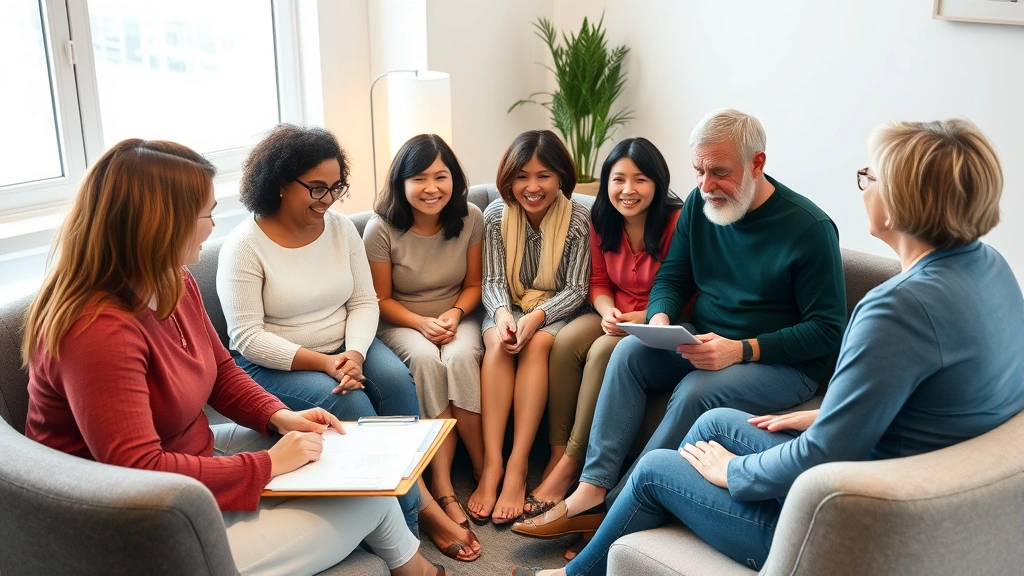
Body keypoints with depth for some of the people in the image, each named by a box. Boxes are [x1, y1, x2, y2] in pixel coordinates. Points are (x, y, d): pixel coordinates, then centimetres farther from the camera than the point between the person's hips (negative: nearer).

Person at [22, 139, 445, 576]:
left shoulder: (176, 285, -1)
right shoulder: (98, 331, -31)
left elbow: (220, 369, 13)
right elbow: (138, 472, -33)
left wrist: (279, 416, -4)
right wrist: (268, 465, -25)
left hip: (198, 452, 9)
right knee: (365, 499, -9)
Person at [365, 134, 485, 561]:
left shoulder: (470, 219, -7)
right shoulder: (381, 229, -13)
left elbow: (474, 284, 4)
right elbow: (381, 300, -5)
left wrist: (455, 314, -15)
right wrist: (422, 323, -20)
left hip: (457, 317, 2)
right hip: (401, 323, -1)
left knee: (461, 357, -33)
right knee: (426, 360, -34)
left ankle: (486, 471, -20)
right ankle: (444, 490, -30)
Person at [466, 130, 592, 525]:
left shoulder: (578, 221, -10)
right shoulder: (496, 215, -2)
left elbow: (575, 289, -10)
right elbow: (493, 281, -3)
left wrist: (537, 316, -28)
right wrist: (502, 313, -27)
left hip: (556, 311, -2)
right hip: (510, 308, 2)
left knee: (537, 344, -34)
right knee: (497, 343, -31)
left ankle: (517, 466, -34)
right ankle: (491, 464, -36)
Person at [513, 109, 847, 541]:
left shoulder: (811, 228, -16)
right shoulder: (699, 204, 1)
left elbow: (828, 329, -15)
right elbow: (671, 277, 9)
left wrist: (742, 350, -26)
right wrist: (660, 319, -14)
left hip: (785, 364, -5)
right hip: (704, 346, 6)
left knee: (695, 391, -32)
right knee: (629, 351, -19)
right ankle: (591, 490, -23)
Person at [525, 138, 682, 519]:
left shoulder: (677, 222, -17)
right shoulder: (602, 220, 2)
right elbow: (599, 283, 9)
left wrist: (644, 318, -27)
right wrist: (608, 312, -13)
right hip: (617, 317, 6)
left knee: (604, 352, -31)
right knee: (566, 341, -23)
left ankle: (570, 464, -22)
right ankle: (556, 455, -19)